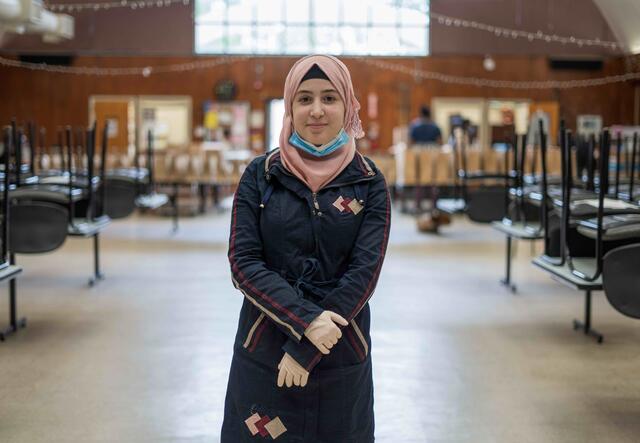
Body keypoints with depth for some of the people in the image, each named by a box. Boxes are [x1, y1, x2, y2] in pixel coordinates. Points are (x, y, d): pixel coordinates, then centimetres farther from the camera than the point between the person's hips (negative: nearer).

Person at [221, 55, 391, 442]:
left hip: (341, 355, 0)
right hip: (262, 351, 0)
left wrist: (304, 352, -14)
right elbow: (243, 263, -7)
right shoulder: (261, 176, -1)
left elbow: (365, 271, -9)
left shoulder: (369, 182, -2)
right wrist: (306, 321, -19)